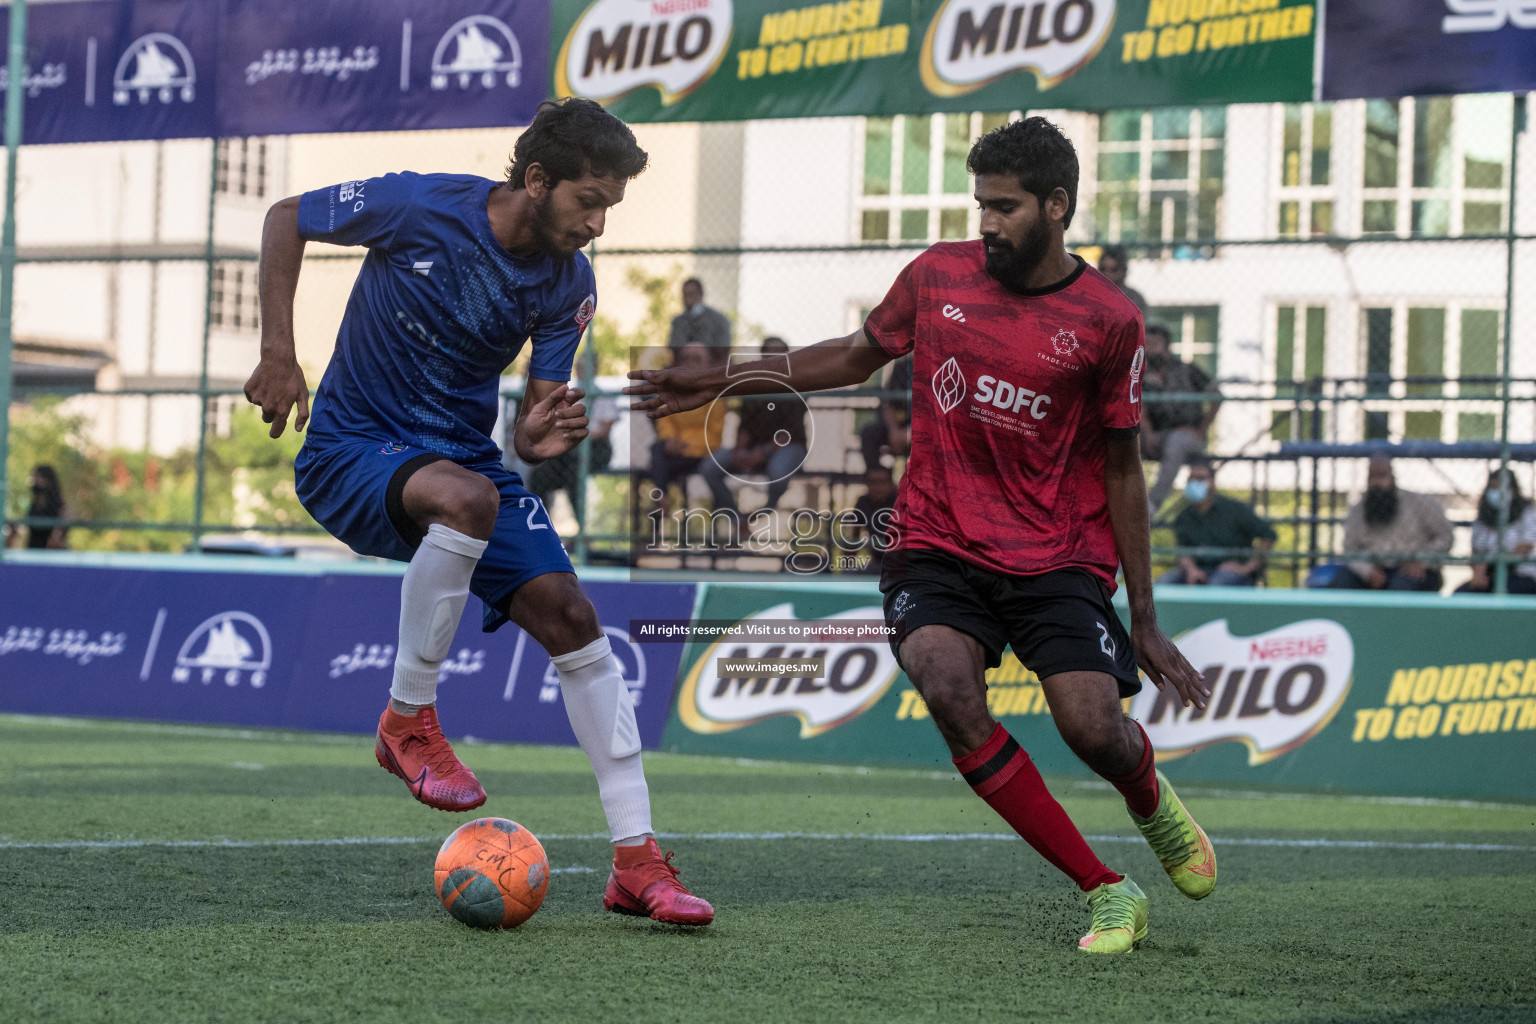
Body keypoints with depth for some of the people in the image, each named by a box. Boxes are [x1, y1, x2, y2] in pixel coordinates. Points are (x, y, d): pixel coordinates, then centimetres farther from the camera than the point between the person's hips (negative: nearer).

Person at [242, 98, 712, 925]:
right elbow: (287, 218, -4)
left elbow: (535, 418, -1)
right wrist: (277, 353, -10)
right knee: (468, 498, -37)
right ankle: (408, 721, -17)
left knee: (568, 615, -10)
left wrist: (543, 438, -26)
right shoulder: (419, 208, -19)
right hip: (351, 449, -5)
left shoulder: (568, 285, -6)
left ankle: (635, 863, -5)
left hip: (462, 453, 5)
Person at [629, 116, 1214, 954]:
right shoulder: (938, 275, 1)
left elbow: (1121, 470, 3)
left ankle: (1152, 802, 24)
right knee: (947, 687, -27)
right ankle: (1106, 893, -15)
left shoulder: (1108, 321, -5)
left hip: (1060, 559, -2)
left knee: (1095, 727, -20)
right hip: (938, 546, 2)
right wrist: (719, 382, 17)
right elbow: (857, 357, 19)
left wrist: (1145, 623, 3)